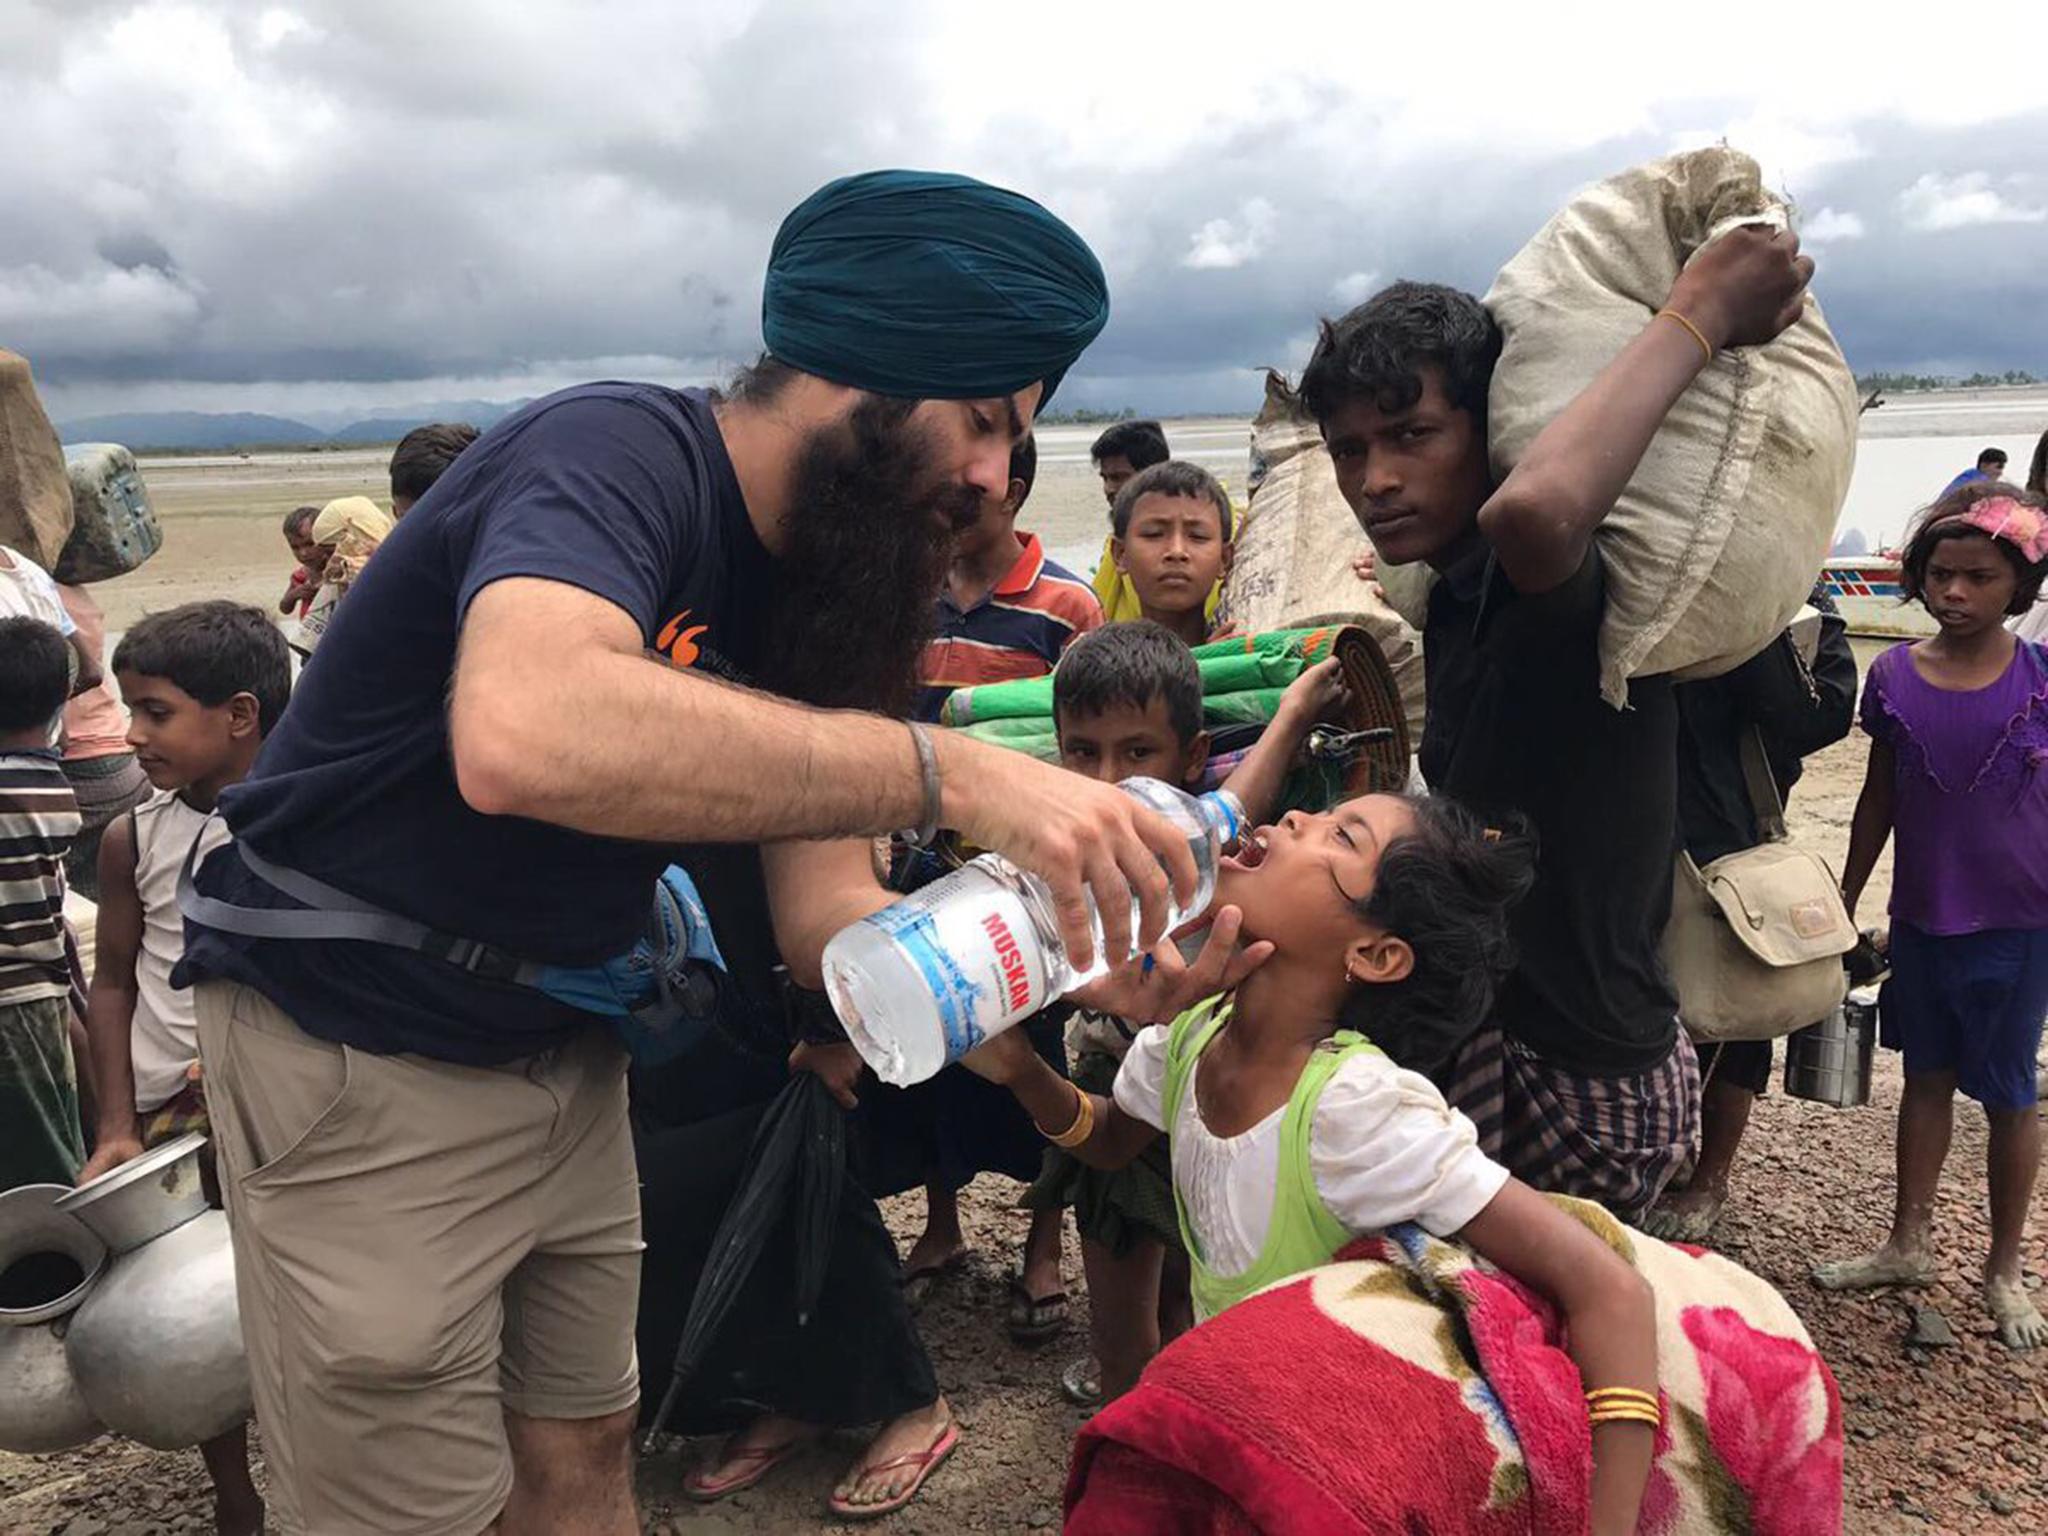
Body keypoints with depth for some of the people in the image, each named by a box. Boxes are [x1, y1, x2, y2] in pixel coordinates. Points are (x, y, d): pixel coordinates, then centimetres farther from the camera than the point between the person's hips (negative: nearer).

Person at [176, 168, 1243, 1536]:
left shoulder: (816, 586, 2)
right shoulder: (620, 453, -23)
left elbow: (822, 918, -4)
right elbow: (523, 732, -46)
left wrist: (1083, 970, -19)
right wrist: (951, 772, -43)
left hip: (563, 1051, 8)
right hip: (358, 1054, -7)